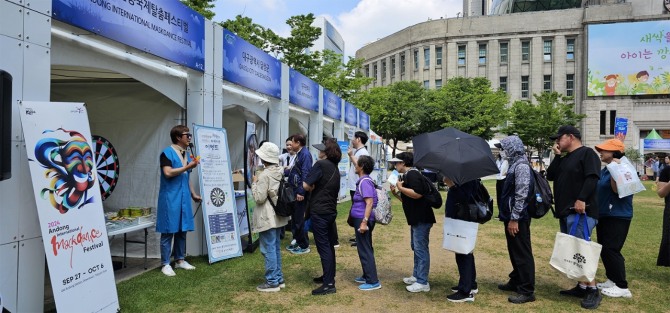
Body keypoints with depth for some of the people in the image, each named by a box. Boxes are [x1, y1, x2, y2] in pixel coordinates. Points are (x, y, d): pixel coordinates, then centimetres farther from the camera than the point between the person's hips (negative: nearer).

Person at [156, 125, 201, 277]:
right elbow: (168, 173, -20)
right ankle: (165, 264, 6)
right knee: (168, 231, -2)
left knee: (182, 230, 11)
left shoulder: (186, 154, 15)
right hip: (170, 198, -7)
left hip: (184, 198, 7)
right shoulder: (167, 153, -8)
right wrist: (187, 167, -18)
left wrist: (193, 194, 18)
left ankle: (180, 260, 22)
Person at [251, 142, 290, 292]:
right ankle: (279, 278, 24)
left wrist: (254, 183, -7)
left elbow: (259, 198, -19)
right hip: (278, 216, 9)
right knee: (276, 248, 17)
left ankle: (272, 282, 6)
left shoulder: (265, 175, -19)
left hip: (267, 218, -9)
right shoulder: (280, 172, 6)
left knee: (269, 249, -1)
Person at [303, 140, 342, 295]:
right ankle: (329, 276, 29)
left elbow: (306, 185, -18)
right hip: (331, 211, 9)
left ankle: (329, 284, -3)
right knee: (329, 245, 17)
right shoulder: (335, 168, 12)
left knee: (323, 247, -6)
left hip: (319, 212, -9)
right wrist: (316, 187, 3)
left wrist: (312, 187, 2)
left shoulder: (321, 164, -15)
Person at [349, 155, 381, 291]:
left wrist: (364, 222, -28)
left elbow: (369, 203, -25)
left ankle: (373, 281, 2)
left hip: (362, 220, -10)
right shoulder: (363, 180, 8)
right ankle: (367, 276, 29)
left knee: (365, 250, -4)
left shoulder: (365, 182, -19)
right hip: (361, 219, 10)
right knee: (364, 249, 18)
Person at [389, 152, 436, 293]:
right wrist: (395, 193, 9)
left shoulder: (412, 174, -15)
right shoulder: (408, 175, 17)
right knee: (416, 248, 18)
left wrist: (401, 187, -17)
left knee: (421, 249, -7)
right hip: (416, 218, 11)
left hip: (422, 219, -11)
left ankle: (422, 282, -2)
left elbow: (417, 194, -29)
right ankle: (416, 276, 28)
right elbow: (407, 199, 22)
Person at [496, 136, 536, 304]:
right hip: (512, 216, 10)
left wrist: (514, 219, -22)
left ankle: (527, 291, 4)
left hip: (518, 218, -10)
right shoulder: (515, 164, 13)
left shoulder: (522, 166, -17)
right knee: (514, 252, 19)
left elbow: (521, 195, -22)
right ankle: (516, 281, 31)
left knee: (522, 254, -3)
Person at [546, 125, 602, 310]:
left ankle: (593, 290, -6)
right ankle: (581, 287, 18)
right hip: (565, 212, 9)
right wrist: (557, 156, 7)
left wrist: (581, 199, -26)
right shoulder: (564, 158, 21)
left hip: (580, 212, -9)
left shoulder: (587, 153, -6)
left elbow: (592, 178, -18)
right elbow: (550, 176, 13)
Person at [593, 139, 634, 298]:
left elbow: (617, 190, -26)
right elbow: (598, 189, 22)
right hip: (603, 216, 10)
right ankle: (612, 280, 26)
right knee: (604, 250, 14)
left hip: (618, 217, -10)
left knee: (611, 250, -8)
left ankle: (622, 287, 1)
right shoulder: (604, 170, 12)